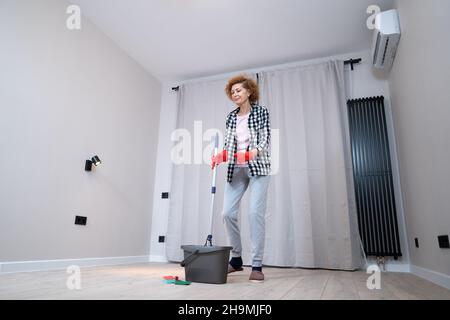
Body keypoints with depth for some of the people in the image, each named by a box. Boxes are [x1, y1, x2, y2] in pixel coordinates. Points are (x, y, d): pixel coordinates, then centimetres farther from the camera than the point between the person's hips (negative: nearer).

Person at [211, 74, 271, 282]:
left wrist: (254, 152, -26)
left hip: (257, 167, -4)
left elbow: (265, 139, -6)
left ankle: (257, 265, -6)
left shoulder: (261, 111, 3)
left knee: (255, 212, -14)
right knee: (228, 212, -4)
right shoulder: (231, 117, 15)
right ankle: (236, 259, 13)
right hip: (236, 169, 5)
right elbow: (228, 144, 12)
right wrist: (220, 155, -8)